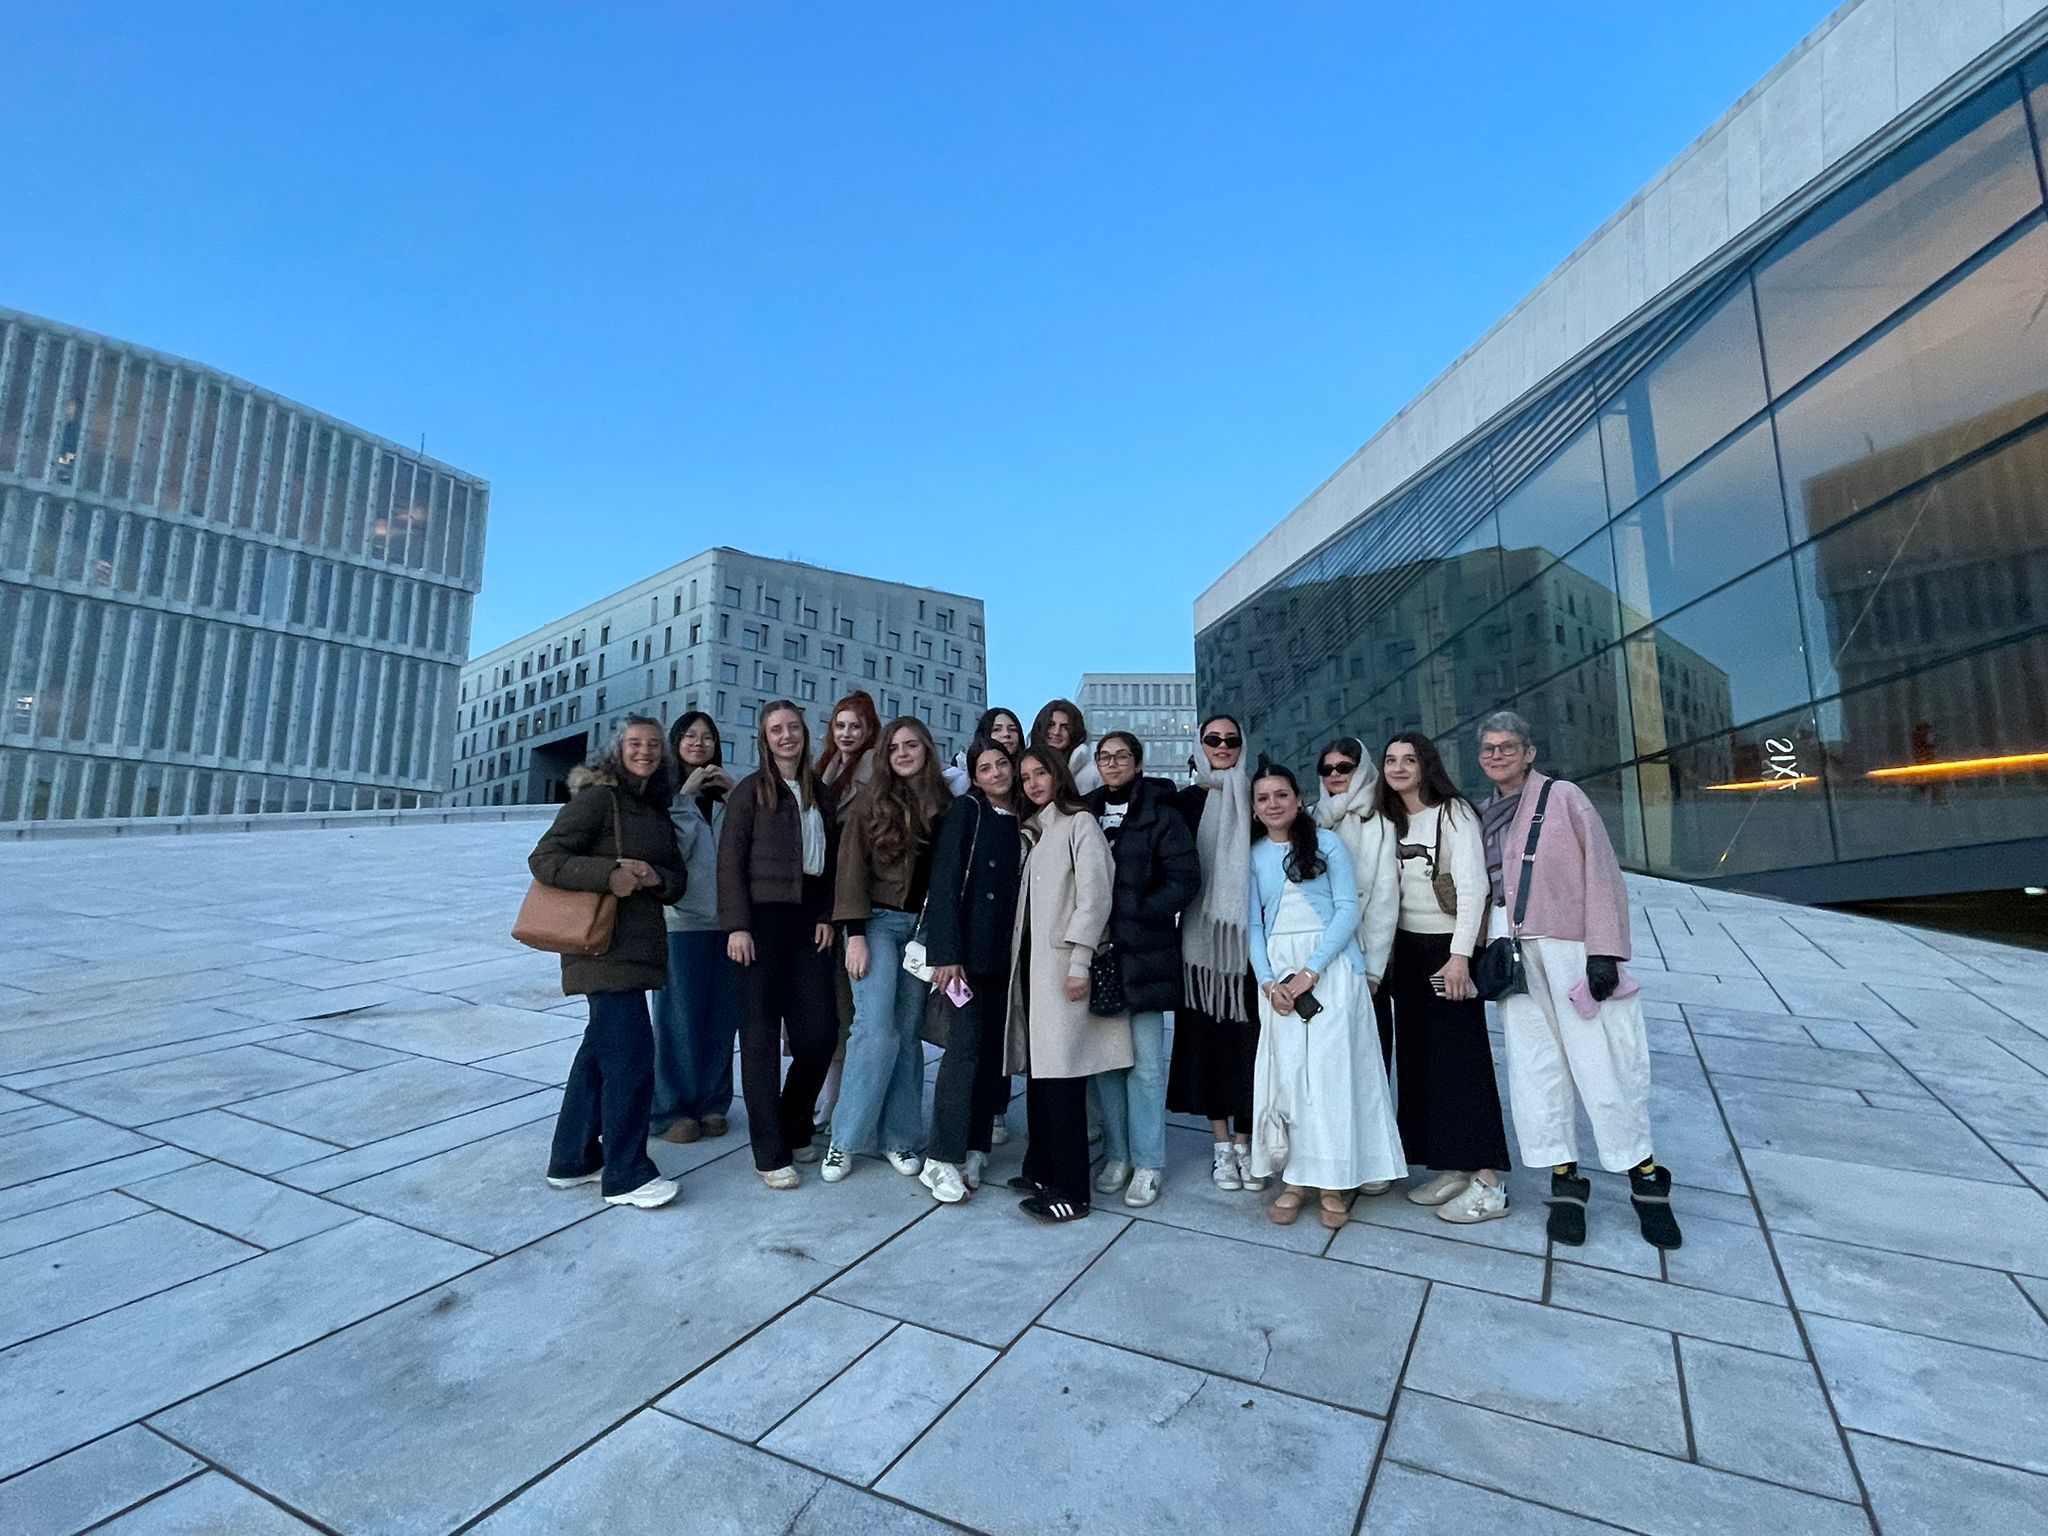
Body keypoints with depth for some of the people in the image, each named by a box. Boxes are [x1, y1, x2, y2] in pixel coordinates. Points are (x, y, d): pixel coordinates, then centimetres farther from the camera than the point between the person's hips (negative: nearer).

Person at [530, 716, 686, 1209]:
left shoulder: (656, 809, 15)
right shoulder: (597, 797, -9)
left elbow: (677, 877, 13)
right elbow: (543, 859, -15)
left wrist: (656, 876, -9)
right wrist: (609, 875, -26)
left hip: (638, 942, 9)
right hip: (605, 943, -9)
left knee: (603, 1047, 16)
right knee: (631, 1050, -9)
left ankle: (572, 1159, 30)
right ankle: (626, 1176, 2)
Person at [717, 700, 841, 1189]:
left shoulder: (823, 794, 13)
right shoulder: (749, 790, 0)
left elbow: (832, 862, 14)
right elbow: (730, 861, -4)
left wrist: (827, 916, 3)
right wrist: (737, 926, -11)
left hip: (809, 922, 4)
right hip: (763, 919, -4)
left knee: (819, 1031, 1)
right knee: (762, 1033, 1)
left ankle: (792, 1129, 24)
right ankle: (770, 1153, 11)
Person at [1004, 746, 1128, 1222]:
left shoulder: (1080, 823, -2)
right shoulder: (1032, 830, 20)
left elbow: (1093, 896, -11)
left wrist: (1080, 964, -17)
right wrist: (1019, 960, 9)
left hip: (1062, 964, -7)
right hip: (1031, 961, 7)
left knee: (1061, 1074, -7)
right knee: (1038, 1068, 10)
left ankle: (1070, 1190, -1)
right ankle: (1040, 1169, 20)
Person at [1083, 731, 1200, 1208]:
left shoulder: (1160, 814, 0)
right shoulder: (1087, 814, 13)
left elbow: (1185, 879, -7)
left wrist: (1131, 912, -12)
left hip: (1144, 953, -4)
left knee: (1145, 1061, -1)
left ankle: (1148, 1163, 13)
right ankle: (1117, 1154, 22)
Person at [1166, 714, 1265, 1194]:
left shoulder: (1256, 797, 7)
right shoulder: (1186, 800, 6)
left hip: (1249, 933, 0)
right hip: (1202, 933, 0)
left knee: (1247, 1034, 1)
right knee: (1207, 1032, 4)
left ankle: (1245, 1141, 14)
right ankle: (1222, 1143, 17)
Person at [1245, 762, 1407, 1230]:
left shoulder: (1327, 843, 0)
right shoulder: (1254, 856, 10)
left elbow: (1349, 909, -6)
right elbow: (1254, 925, 8)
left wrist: (1310, 971, -13)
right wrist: (1268, 980, -7)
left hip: (1331, 967, -3)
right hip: (1277, 973, 3)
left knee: (1330, 1068, -4)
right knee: (1284, 1069, 1)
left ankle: (1335, 1181, 9)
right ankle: (1295, 1177, 12)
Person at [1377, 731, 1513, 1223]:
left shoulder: (1454, 813, -9)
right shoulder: (1392, 820, 11)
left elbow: (1472, 886, -17)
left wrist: (1460, 955, -23)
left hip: (1448, 948, -7)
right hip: (1407, 950, 7)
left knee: (1462, 1058, -4)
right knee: (1418, 1058, 9)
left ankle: (1488, 1182, 5)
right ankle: (1453, 1168, 20)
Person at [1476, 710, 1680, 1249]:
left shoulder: (1563, 797, -2)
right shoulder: (1484, 815, 13)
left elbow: (1600, 870, -7)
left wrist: (1604, 950, -13)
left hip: (1570, 949, -4)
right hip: (1514, 955, 4)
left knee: (1605, 1064, -1)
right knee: (1535, 1068, 5)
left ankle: (1645, 1178, 16)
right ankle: (1565, 1181, 15)